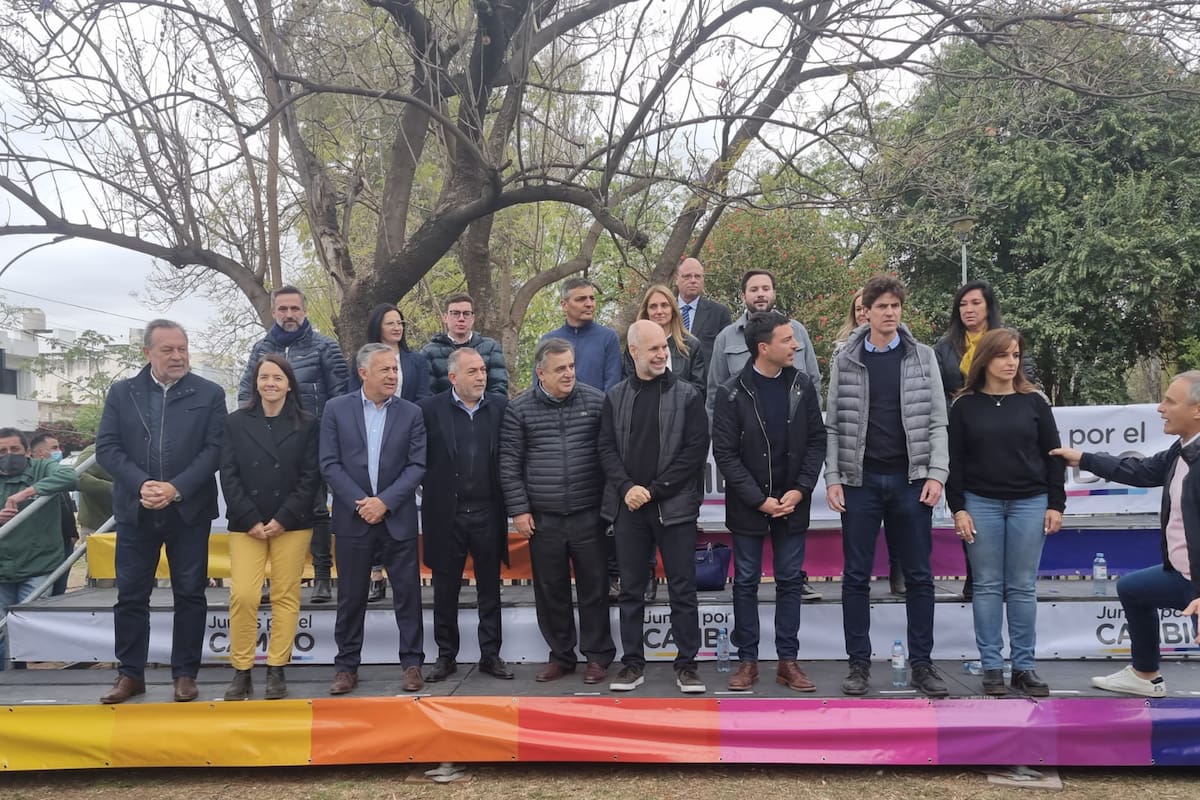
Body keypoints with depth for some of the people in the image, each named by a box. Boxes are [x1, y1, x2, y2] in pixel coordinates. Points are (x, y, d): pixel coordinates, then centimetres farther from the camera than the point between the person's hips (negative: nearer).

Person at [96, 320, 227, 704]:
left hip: (189, 511, -1)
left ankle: (185, 674, 15)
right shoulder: (121, 393, 6)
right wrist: (142, 485, -15)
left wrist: (176, 488, -17)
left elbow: (214, 449, -6)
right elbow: (107, 447, 0)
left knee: (189, 594, 5)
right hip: (135, 510, 2)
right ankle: (130, 673, 20)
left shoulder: (209, 394, 1)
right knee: (131, 594, 7)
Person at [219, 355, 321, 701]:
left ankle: (277, 670, 10)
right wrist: (250, 520, -9)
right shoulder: (236, 422, 7)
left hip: (292, 524, 0)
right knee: (243, 595, -7)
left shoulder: (307, 424, 4)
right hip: (246, 524, 1)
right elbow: (228, 476, 2)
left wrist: (283, 519, -10)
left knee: (286, 596, 2)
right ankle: (241, 671, 4)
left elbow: (311, 477, -1)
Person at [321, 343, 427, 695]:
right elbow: (329, 464, -3)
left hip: (398, 518, 0)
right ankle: (346, 666, 19)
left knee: (407, 591, 4)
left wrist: (385, 501, -13)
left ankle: (412, 663, 15)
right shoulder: (336, 409, 1)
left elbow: (417, 466, -3)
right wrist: (360, 503, -12)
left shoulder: (411, 413, 2)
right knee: (350, 596, 7)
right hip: (353, 517, 0)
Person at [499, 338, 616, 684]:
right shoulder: (519, 409, 0)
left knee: (594, 588, 5)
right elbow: (509, 463, 1)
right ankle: (560, 655, 24)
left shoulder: (595, 401, 1)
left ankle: (598, 656, 19)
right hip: (542, 519, 1)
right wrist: (518, 510, -3)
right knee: (550, 590, 10)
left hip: (588, 514, 0)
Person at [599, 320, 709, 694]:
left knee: (682, 590, 2)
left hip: (676, 506, -2)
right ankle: (632, 662, 19)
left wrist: (655, 490, -10)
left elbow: (696, 449, -6)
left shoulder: (687, 395, 0)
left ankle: (686, 664, 13)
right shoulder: (615, 396, 9)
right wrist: (627, 487, -11)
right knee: (630, 590, 9)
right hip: (629, 506, 3)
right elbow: (606, 447, 5)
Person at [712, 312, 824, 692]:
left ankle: (788, 660, 19)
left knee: (790, 581, 9)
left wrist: (800, 490, -9)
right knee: (746, 583, 7)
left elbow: (817, 441, 2)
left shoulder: (802, 385, 0)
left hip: (792, 504, 3)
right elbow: (724, 453, -9)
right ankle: (748, 660, 18)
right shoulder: (733, 393, -9)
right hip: (748, 506, -2)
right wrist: (759, 500, -14)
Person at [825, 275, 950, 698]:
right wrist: (832, 478, -4)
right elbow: (833, 425, 3)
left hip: (911, 479, 1)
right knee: (856, 577, 4)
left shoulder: (922, 357, 5)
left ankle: (922, 664, 16)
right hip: (860, 480, 0)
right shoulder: (845, 360, 3)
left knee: (919, 577, 6)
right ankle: (859, 664, 14)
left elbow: (937, 422, 3)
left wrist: (936, 474, -6)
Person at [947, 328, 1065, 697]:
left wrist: (1056, 504, 1)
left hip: (1029, 503, 1)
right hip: (981, 503, -1)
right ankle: (991, 666, 10)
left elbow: (1052, 456, 6)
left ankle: (1024, 667, 12)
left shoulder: (1034, 402, 5)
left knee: (1023, 587, 5)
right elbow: (954, 461, 1)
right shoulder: (965, 406, 2)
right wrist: (958, 508, -5)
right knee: (988, 586, 3)